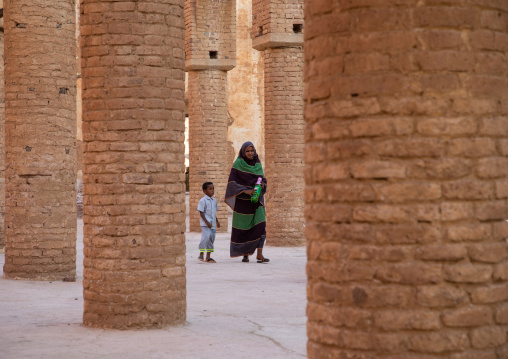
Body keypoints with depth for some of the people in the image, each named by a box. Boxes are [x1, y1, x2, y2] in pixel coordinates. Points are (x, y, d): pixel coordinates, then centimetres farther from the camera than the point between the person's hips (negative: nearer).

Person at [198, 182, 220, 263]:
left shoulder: (214, 200, 13)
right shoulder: (203, 201, -10)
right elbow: (201, 213, -13)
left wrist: (217, 221, 22)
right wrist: (207, 222, -19)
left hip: (212, 224, 8)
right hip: (205, 224, -8)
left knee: (211, 238, 8)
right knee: (206, 237, -20)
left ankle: (208, 257, 14)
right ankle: (201, 254, -9)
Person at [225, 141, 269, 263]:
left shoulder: (257, 164, 9)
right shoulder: (238, 164, -4)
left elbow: (263, 180, 13)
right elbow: (232, 182, -10)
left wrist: (262, 185, -11)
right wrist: (246, 191, -22)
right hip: (243, 200, -3)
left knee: (260, 224, -13)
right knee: (243, 227, 3)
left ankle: (259, 254, -17)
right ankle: (245, 254, 19)